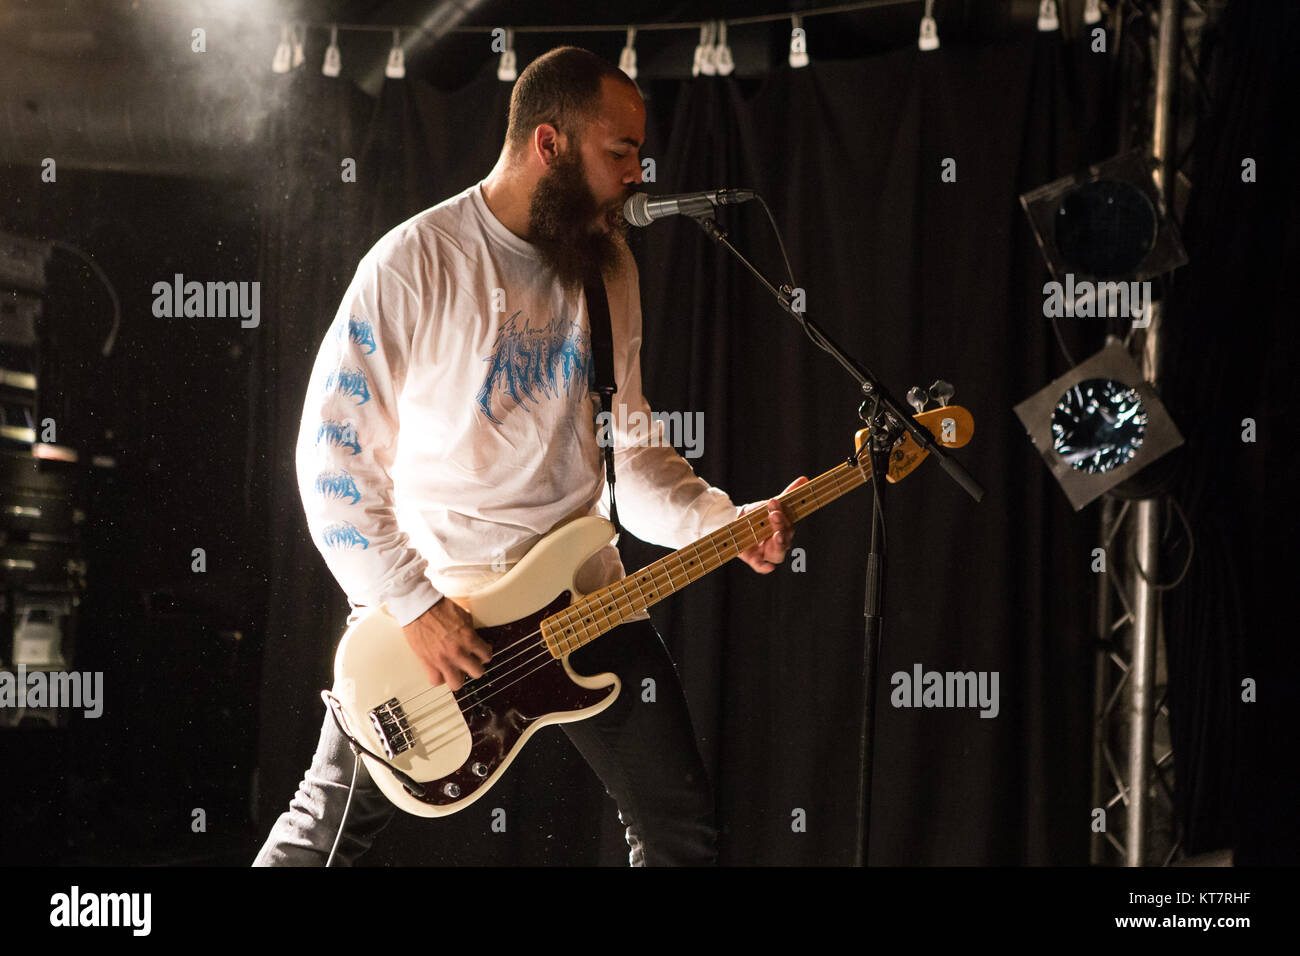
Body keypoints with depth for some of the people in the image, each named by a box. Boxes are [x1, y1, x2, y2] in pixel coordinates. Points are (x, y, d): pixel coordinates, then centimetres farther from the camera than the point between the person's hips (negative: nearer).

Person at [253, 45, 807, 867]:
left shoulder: (609, 265, 5)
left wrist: (726, 524, -6)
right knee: (325, 830, 3)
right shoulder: (416, 264, -15)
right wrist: (414, 608, -19)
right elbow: (334, 456, -15)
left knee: (682, 829, 4)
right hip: (422, 593, -5)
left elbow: (631, 450, 11)